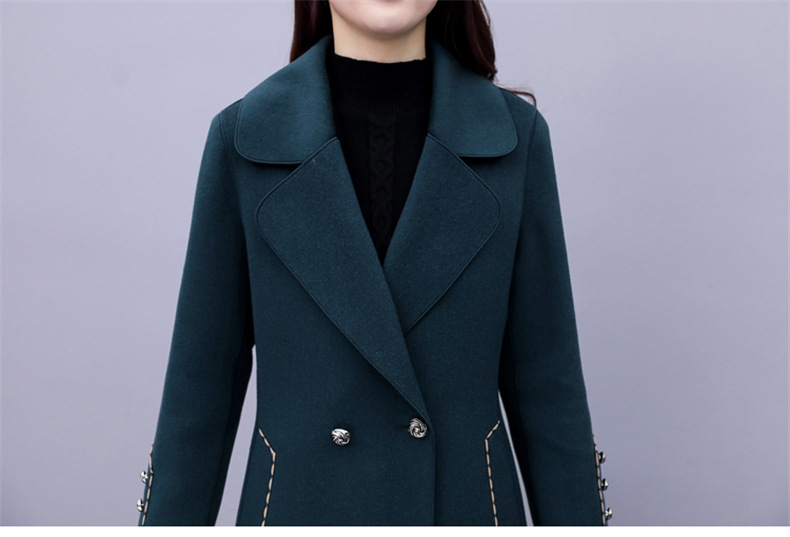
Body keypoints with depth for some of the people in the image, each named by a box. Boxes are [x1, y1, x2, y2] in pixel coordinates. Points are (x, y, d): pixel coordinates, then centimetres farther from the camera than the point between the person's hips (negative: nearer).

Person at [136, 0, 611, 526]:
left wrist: (578, 520, 0)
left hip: (465, 504, 1)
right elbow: (202, 380, -2)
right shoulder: (245, 138, -7)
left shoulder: (515, 135, -5)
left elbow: (546, 377, -2)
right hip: (300, 505, 0)